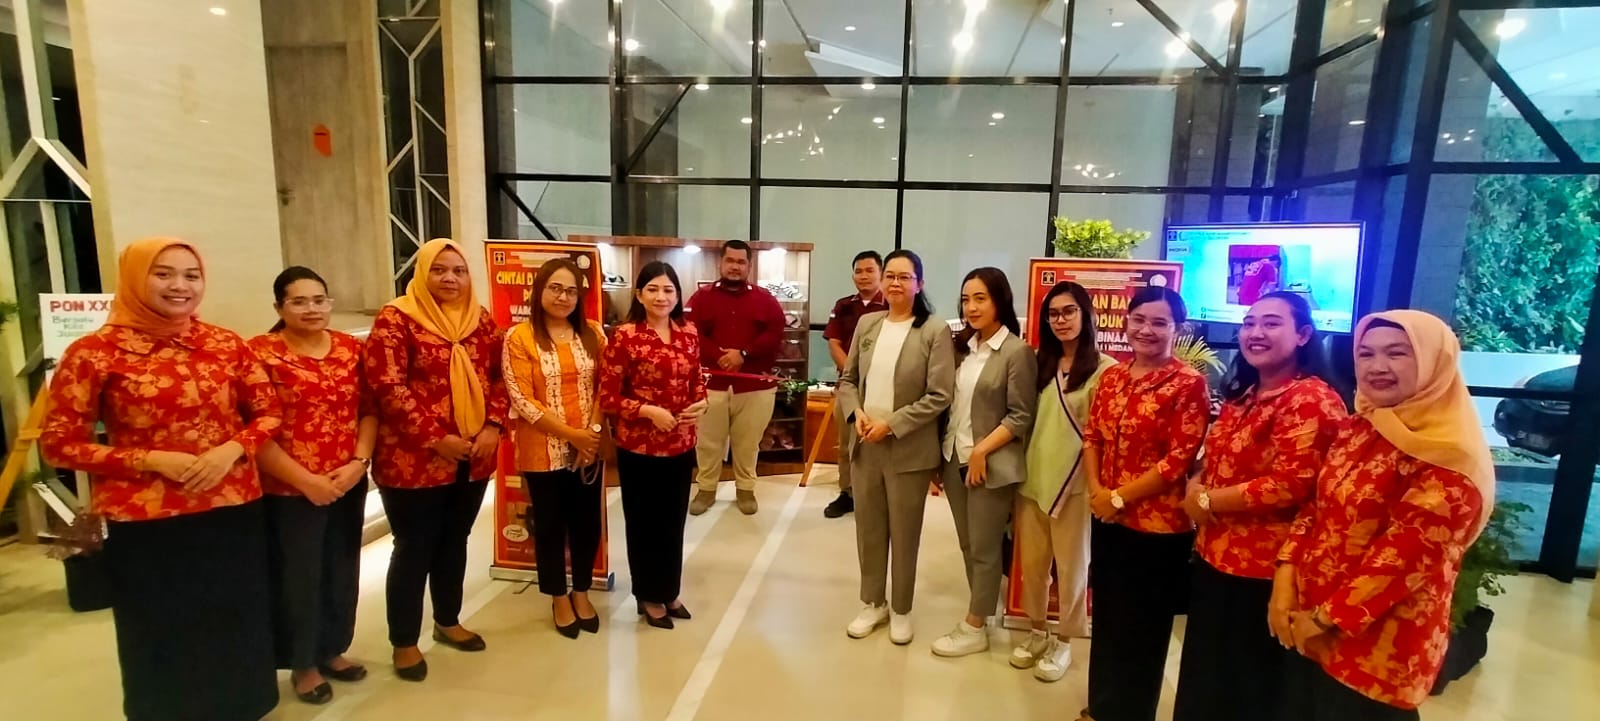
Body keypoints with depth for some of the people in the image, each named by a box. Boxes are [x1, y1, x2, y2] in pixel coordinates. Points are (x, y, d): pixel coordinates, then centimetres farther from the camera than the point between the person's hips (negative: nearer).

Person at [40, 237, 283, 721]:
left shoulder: (226, 344, 1)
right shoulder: (95, 351, -7)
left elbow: (269, 412, 8)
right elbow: (58, 443, -4)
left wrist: (233, 449, -11)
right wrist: (151, 460, -16)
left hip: (234, 511, 3)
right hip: (145, 523, -3)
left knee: (236, 627, 16)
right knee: (164, 637, 13)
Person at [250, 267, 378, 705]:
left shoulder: (351, 348, 5)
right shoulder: (261, 353, -8)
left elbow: (369, 410, 5)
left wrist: (359, 462, -10)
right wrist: (305, 480, -16)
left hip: (349, 483, 4)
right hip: (289, 490, -4)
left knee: (342, 570, 15)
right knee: (298, 576, 9)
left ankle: (332, 650, 35)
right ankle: (302, 664, 28)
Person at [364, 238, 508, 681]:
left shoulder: (481, 319, 8)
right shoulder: (396, 319, -9)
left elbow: (499, 377, 9)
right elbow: (388, 386, -16)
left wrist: (493, 425, -6)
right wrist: (437, 438, -18)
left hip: (474, 457, 5)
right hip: (414, 459, -5)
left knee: (455, 540, 18)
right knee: (415, 547, 6)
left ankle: (448, 622, 37)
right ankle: (404, 641, 23)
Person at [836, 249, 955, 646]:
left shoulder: (936, 331, -10)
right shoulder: (867, 324, 5)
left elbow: (939, 396, -14)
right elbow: (847, 379, 9)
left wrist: (891, 424, -18)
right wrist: (856, 413, -9)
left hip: (909, 450, -4)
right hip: (865, 445, 5)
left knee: (904, 534, 11)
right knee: (868, 529, 16)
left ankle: (901, 611, 32)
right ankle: (873, 603, 36)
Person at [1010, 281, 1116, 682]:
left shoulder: (1104, 369, -9)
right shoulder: (1040, 362, 10)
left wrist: (1098, 485, -11)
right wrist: (1022, 468, 9)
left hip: (1075, 481, -5)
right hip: (1032, 476, 5)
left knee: (1071, 565, 10)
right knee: (1031, 562, 14)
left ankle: (1063, 642, 28)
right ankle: (1037, 631, 34)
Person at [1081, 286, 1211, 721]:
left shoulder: (1189, 384, -12)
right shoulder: (1112, 376, 6)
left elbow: (1179, 460, -16)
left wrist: (1120, 498, -15)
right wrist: (1096, 490, -7)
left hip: (1157, 526, -6)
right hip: (1107, 520, 6)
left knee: (1141, 631, 10)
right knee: (1107, 620, 19)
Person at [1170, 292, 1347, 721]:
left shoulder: (1311, 400, -16)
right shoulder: (1242, 396, 11)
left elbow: (1289, 485, -25)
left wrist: (1207, 500, -16)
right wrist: (1195, 487, -1)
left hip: (1263, 569, -8)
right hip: (1215, 556, 8)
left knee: (1247, 686, 10)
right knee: (1205, 675, 22)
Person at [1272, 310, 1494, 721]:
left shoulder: (1451, 457, -16)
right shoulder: (1356, 430, 5)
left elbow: (1406, 555, -21)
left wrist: (1326, 618, -17)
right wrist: (1285, 582, -5)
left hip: (1379, 643, -6)